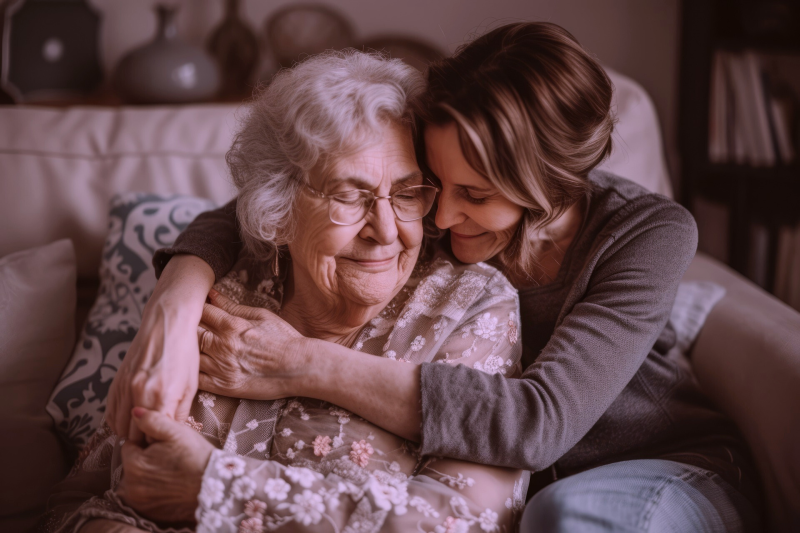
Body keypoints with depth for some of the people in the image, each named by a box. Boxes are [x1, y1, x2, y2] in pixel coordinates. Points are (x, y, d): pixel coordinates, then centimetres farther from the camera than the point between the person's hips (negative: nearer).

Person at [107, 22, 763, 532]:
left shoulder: (652, 233, -24)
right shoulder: (425, 206, -15)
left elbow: (541, 420, -36)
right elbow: (251, 210, -10)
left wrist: (309, 366, -39)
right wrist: (175, 311, -33)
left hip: (675, 471, -3)